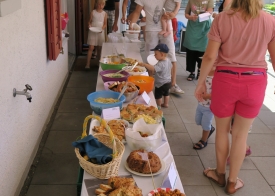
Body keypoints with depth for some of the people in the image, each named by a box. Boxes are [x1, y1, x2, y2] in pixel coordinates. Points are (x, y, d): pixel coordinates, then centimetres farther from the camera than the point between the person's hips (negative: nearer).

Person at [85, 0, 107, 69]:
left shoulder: (104, 13, 2)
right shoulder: (93, 12, -3)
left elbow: (105, 24, 4)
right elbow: (89, 21, 1)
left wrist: (102, 28, -14)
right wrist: (89, 26, -20)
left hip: (100, 32, 2)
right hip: (92, 32, -2)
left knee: (99, 48, 11)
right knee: (91, 48, -7)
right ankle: (87, 64, -7)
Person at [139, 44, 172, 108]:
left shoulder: (161, 64, -32)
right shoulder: (168, 60, -4)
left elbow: (153, 69, -47)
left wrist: (144, 64, -48)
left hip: (161, 84, -9)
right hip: (168, 82, 9)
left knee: (158, 95, 11)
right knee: (166, 93, 26)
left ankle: (158, 106, 26)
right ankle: (165, 104, 41)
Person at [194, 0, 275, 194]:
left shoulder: (222, 19, -8)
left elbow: (210, 56, -9)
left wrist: (201, 82, 3)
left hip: (226, 80, -1)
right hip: (255, 82, 1)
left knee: (222, 130, 19)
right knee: (241, 134, 15)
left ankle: (220, 174, 37)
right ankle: (232, 182, 30)